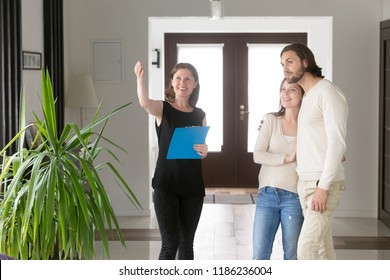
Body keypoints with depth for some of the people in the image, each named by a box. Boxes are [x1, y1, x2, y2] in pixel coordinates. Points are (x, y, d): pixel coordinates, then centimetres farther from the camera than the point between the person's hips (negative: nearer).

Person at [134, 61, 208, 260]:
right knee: (170, 243, -5)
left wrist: (204, 151, -9)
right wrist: (140, 79, -46)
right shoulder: (162, 109, -3)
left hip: (193, 185, 4)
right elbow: (145, 103, -27)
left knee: (187, 242, 11)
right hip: (166, 185, -4)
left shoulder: (200, 115, 9)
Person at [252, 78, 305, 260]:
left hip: (294, 196, -1)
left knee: (292, 254, 5)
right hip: (267, 195, 1)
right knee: (259, 254, 1)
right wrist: (287, 158, -14)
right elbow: (257, 155, -5)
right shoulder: (271, 121, 4)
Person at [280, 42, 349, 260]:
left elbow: (337, 143, -20)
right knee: (322, 247, 11)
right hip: (306, 183, 9)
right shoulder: (308, 97, 16)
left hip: (324, 185, -9)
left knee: (307, 247, -12)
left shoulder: (328, 93, -13)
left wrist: (323, 186, -24)